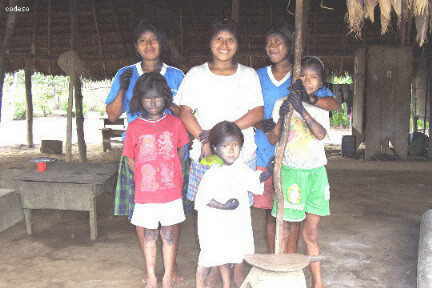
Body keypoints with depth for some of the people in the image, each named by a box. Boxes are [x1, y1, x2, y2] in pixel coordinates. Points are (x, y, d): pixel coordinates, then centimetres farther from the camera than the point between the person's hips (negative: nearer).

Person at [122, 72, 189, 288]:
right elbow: (130, 159, 4)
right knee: (148, 234, 13)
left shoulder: (174, 123, -2)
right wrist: (144, 177, -1)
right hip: (145, 193, 0)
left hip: (171, 191, 0)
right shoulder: (134, 127, -3)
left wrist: (175, 176, 5)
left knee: (169, 234, 11)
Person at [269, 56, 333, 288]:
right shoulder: (282, 103, 2)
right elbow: (273, 140, -1)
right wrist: (282, 117, -18)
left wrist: (302, 111, -25)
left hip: (316, 172, 2)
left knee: (311, 232, 3)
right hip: (291, 171, -2)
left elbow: (321, 134, -13)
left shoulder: (321, 108, 8)